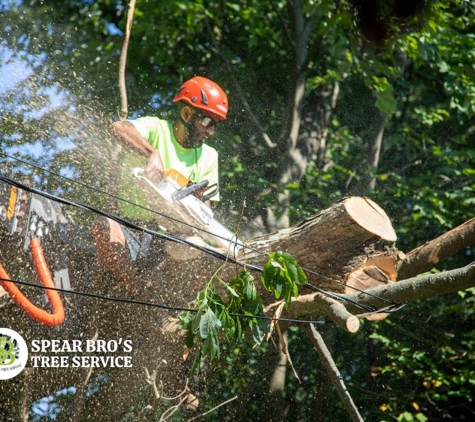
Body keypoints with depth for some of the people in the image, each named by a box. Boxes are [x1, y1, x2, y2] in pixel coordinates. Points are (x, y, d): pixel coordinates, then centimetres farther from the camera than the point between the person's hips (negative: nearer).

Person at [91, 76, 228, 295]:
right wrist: (153, 153, -36)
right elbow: (117, 129, -23)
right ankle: (135, 293, -28)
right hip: (132, 227, -4)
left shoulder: (208, 156, 14)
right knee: (105, 226, -35)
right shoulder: (157, 129, -2)